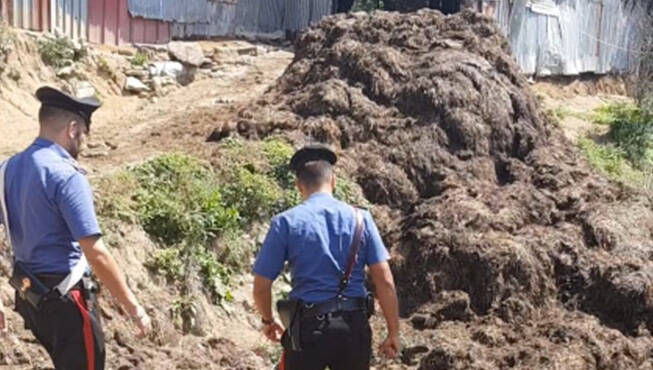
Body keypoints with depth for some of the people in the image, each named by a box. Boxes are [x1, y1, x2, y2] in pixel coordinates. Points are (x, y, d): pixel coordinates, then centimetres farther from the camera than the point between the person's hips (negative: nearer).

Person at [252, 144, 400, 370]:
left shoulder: (286, 222, -3)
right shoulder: (360, 218, 2)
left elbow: (261, 285, -1)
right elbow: (384, 281, -2)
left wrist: (268, 321, 17)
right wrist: (393, 332, 5)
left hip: (309, 326, -2)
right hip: (355, 326, 2)